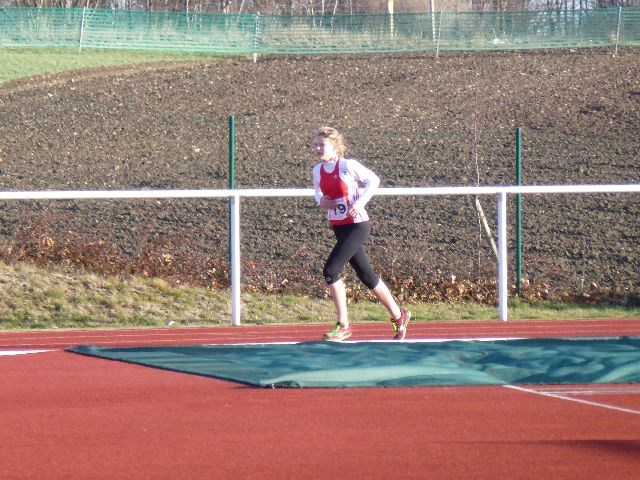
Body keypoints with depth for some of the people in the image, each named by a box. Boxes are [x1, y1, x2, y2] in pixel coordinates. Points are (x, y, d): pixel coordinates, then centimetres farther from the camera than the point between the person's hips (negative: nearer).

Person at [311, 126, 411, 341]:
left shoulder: (348, 166, -15)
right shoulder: (318, 170, 4)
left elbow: (373, 180, -6)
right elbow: (318, 193, 20)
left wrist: (359, 203, -16)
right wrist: (321, 200, -3)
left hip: (357, 225, -7)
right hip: (339, 227, 7)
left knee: (330, 271, -17)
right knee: (367, 276, 13)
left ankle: (343, 325, -7)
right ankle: (398, 316, 28)